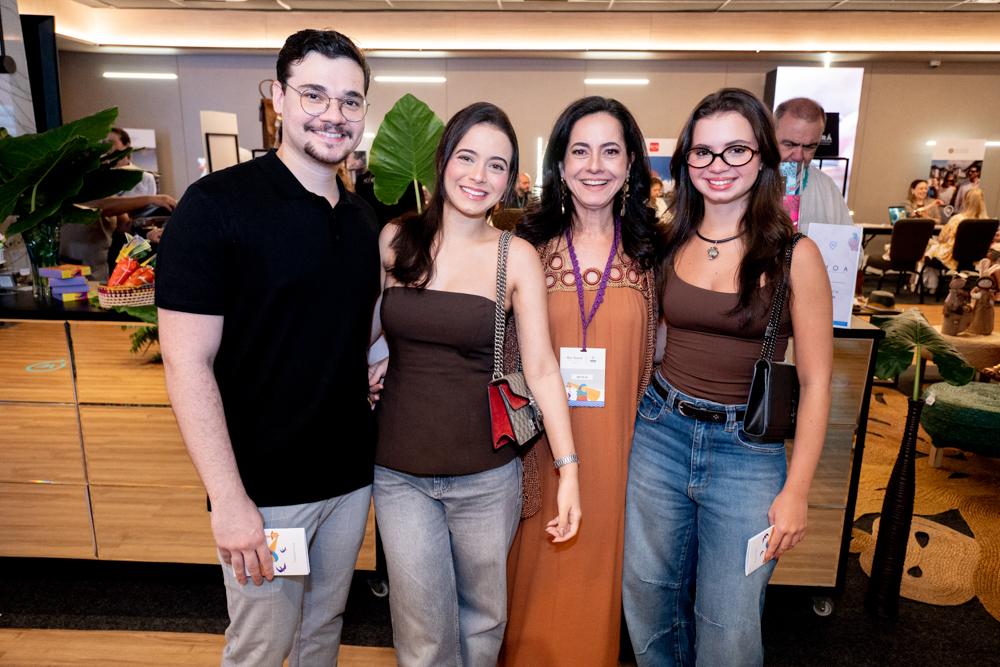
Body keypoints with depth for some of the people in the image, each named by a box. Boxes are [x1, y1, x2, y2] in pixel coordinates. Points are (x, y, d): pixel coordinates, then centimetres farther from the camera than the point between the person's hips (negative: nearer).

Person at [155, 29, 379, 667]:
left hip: (352, 473, 6)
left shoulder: (365, 217, 5)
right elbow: (188, 363, -16)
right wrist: (229, 500, -18)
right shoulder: (217, 204, -14)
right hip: (264, 487, -5)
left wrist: (376, 364, -2)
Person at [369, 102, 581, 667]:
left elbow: (541, 368, -6)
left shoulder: (517, 257, -6)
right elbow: (364, 329, 12)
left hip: (485, 475, -1)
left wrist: (568, 470, -8)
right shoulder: (395, 240, -1)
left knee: (482, 616, 19)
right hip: (398, 472, 1)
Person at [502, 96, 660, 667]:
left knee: (600, 562, 17)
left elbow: (655, 355, 6)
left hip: (618, 444, 1)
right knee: (538, 566, 14)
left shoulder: (649, 251, 0)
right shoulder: (529, 246, -3)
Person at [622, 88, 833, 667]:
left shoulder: (794, 255, -7)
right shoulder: (671, 244, 3)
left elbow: (815, 381, -5)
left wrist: (797, 490, -7)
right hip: (660, 432, 3)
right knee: (648, 597, 16)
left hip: (747, 450, -3)